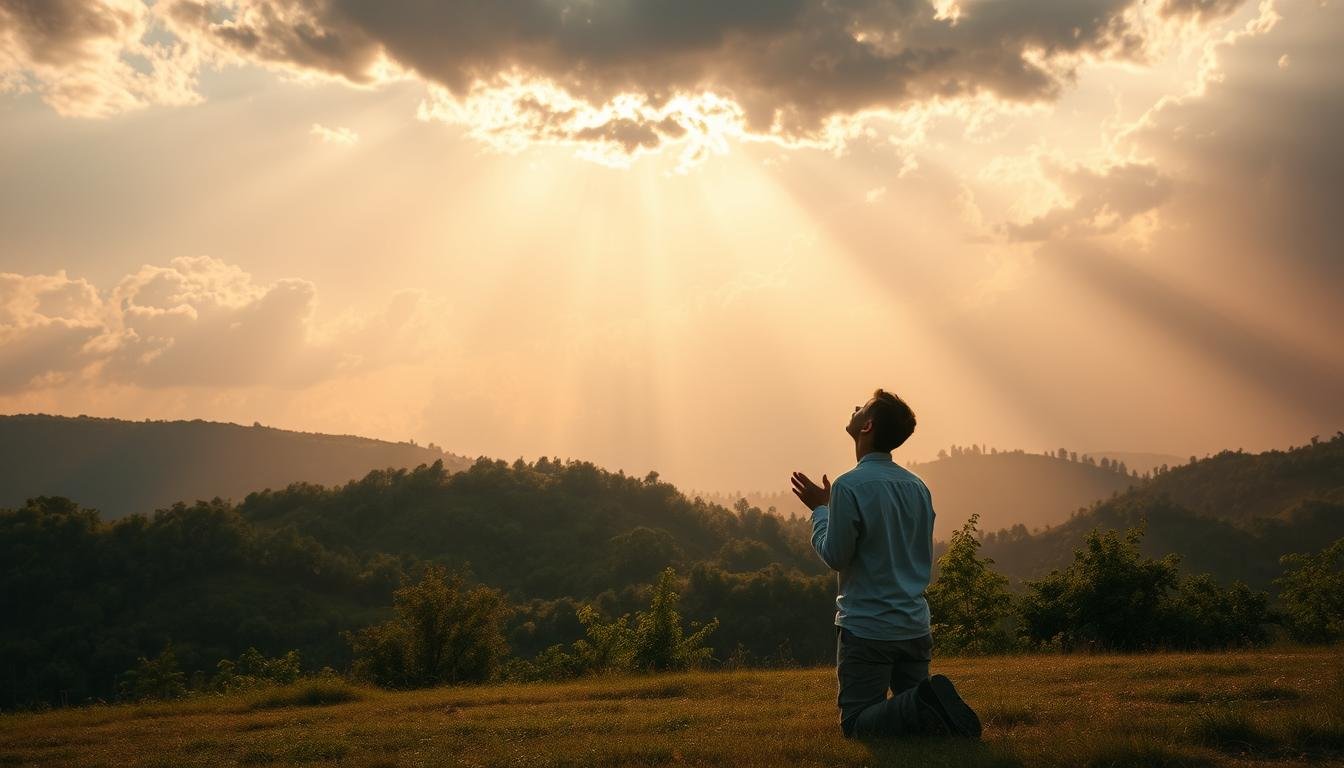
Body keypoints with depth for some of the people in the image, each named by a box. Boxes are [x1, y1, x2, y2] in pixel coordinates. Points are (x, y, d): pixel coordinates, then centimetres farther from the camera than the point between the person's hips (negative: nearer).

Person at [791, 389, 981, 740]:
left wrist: (820, 509, 3)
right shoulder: (918, 486, 6)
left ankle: (925, 707, -21)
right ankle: (940, 707, -14)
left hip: (866, 629, -6)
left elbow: (835, 556, -12)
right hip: (915, 626, 6)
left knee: (857, 723, 3)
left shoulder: (849, 486, -16)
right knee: (913, 705, 19)